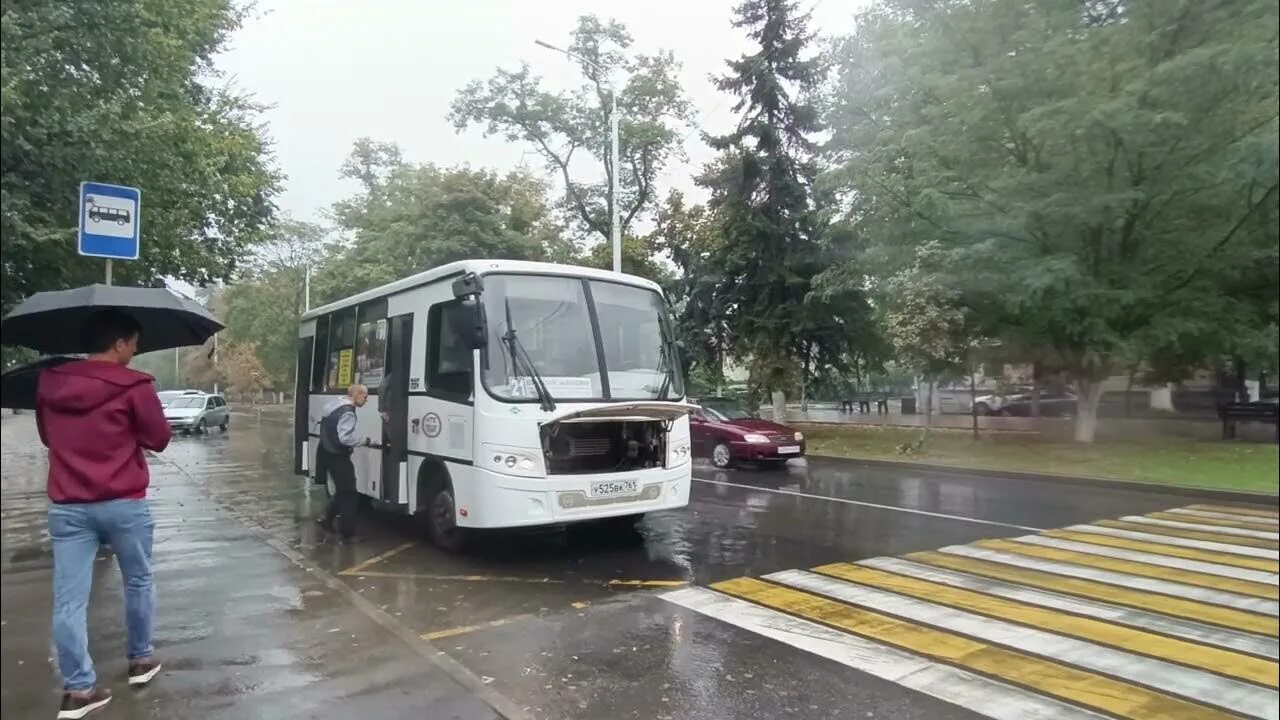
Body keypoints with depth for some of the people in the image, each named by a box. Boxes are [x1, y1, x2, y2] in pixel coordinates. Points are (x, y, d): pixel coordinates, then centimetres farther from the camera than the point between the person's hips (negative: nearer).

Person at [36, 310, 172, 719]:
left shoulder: (49, 383, 5)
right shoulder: (133, 386, -12)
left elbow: (47, 436, 19)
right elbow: (159, 439, -3)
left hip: (67, 507, 4)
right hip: (124, 504, -4)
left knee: (69, 600, 6)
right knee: (138, 583, 16)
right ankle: (141, 660, 29)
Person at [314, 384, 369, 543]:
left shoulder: (336, 404, 10)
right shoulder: (347, 412, -22)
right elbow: (345, 438, -31)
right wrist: (365, 441, -18)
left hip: (327, 453, 10)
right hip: (337, 457, -10)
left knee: (342, 491, 23)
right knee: (349, 494, -3)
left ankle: (327, 519, 33)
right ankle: (347, 533, 1)